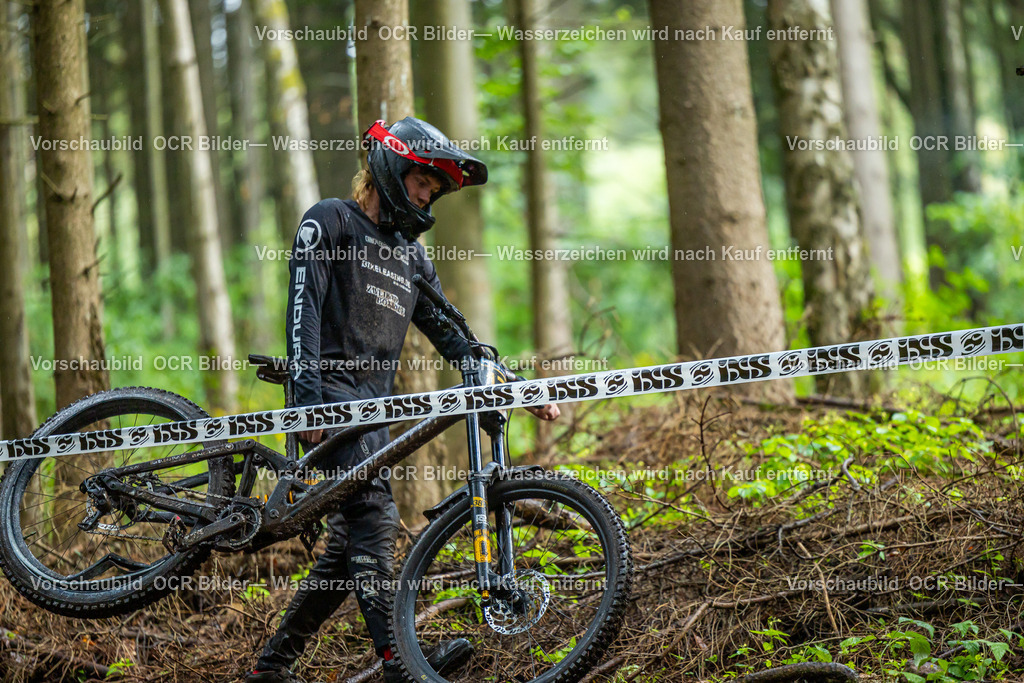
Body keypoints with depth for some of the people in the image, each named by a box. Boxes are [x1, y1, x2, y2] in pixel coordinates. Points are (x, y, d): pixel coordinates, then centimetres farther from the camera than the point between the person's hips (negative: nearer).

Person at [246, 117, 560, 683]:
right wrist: (307, 397, -21)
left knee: (348, 548, 4)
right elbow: (303, 308, -9)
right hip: (330, 390, -8)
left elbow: (451, 336, 21)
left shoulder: (411, 256, 23)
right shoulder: (330, 222, 1)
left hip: (375, 402, 8)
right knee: (374, 515, -22)